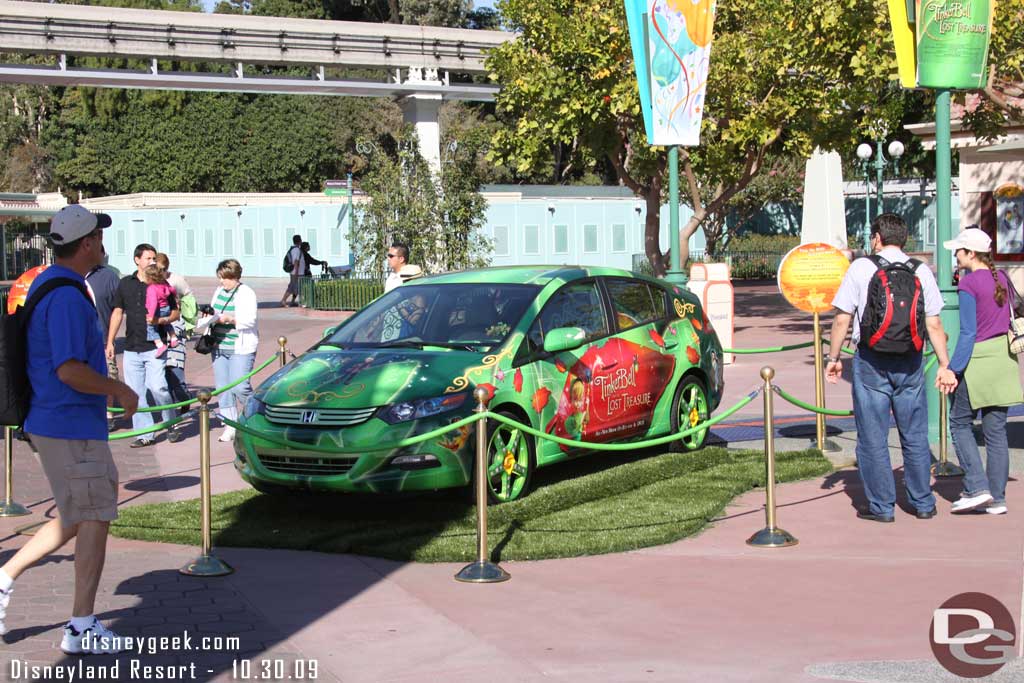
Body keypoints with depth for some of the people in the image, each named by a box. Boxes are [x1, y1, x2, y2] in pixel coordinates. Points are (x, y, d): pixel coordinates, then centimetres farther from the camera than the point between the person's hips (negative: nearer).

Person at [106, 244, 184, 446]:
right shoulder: (125, 283, 11)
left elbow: (176, 312, 6)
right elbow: (117, 313, 16)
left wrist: (163, 320, -16)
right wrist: (110, 342, 11)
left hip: (154, 346, -3)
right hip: (131, 348, 3)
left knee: (157, 387, -14)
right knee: (135, 392, 3)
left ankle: (171, 425, 6)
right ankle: (144, 434, 11)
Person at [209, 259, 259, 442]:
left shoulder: (247, 293, -7)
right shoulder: (219, 291, 14)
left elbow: (250, 320, -15)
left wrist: (230, 319, -27)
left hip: (240, 348, -7)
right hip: (219, 345, 7)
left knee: (240, 387, -13)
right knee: (223, 387, 5)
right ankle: (230, 426, 11)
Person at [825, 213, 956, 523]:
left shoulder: (860, 268, -3)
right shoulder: (921, 271, 3)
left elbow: (842, 319, -4)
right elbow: (934, 324, 2)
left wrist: (833, 358, 6)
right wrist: (944, 365, 7)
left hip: (871, 360, -3)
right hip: (910, 360, 3)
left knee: (873, 436, 5)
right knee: (915, 435, 12)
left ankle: (881, 506, 9)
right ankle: (923, 503, 19)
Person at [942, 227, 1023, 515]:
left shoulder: (968, 283, -12)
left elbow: (968, 332, -16)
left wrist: (953, 369, -13)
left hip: (977, 361, -6)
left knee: (960, 423, 8)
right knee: (996, 429, 9)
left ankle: (977, 487, -2)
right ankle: (997, 498, 10)